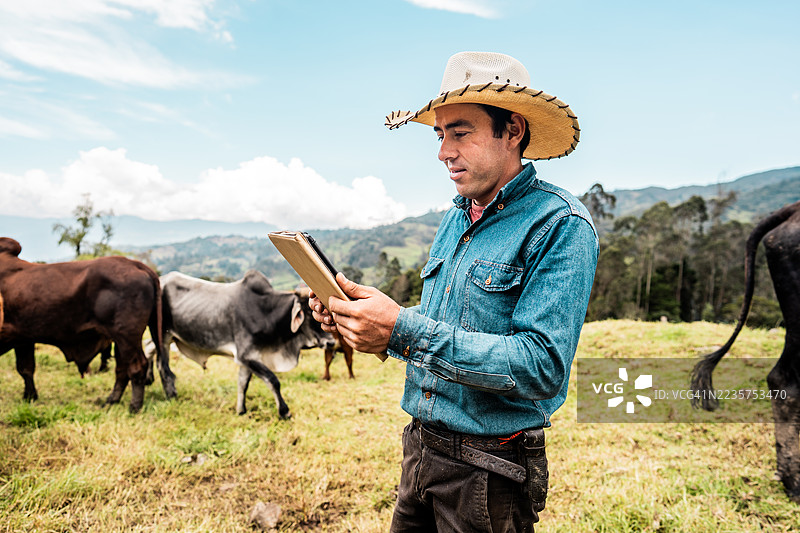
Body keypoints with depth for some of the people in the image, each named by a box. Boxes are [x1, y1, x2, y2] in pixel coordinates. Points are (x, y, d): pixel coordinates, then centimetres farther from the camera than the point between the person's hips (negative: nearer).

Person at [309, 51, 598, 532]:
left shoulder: (561, 225, -16)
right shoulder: (455, 220, 7)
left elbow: (542, 367, -25)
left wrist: (405, 331, -30)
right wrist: (359, 318, -6)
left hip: (489, 474, -6)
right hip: (421, 449, 7)